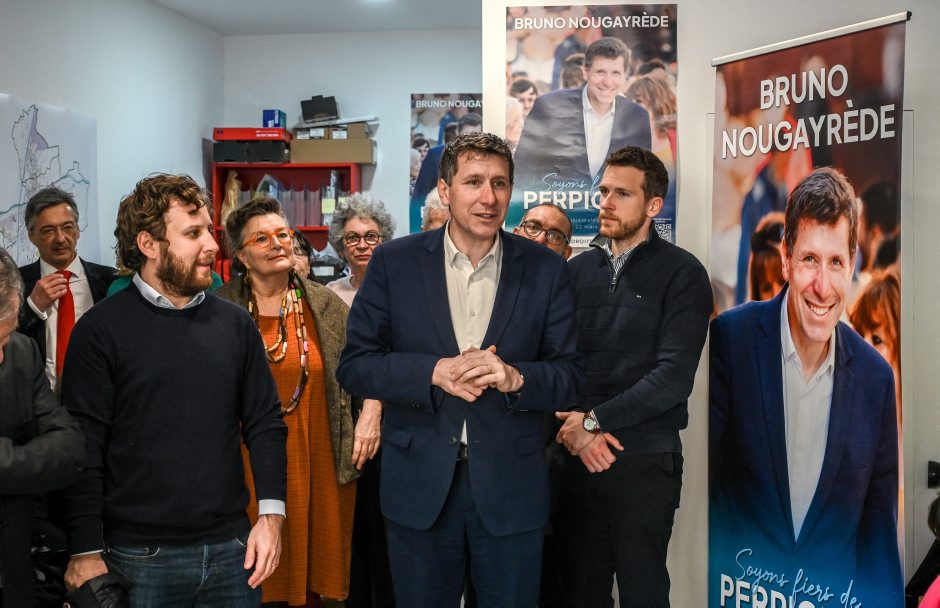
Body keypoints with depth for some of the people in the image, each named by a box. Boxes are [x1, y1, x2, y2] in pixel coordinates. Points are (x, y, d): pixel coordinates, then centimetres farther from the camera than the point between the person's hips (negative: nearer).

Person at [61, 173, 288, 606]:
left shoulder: (235, 323, 7)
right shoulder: (100, 330, -5)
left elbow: (265, 424, 9)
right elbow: (83, 450, -6)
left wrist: (271, 513, -1)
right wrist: (86, 552, -9)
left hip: (231, 550, 4)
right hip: (139, 555, -3)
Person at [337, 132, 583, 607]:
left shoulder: (545, 270, 1)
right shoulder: (394, 262, -1)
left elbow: (570, 377, 1)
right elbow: (353, 366, -3)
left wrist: (515, 378, -20)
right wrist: (434, 372, -18)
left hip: (511, 491, 1)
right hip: (420, 487, 0)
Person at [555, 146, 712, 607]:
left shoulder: (682, 273, -4)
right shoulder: (577, 269, 9)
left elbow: (674, 375, -14)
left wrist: (595, 420, -13)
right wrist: (575, 428, -11)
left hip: (645, 459, -3)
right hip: (579, 455, 4)